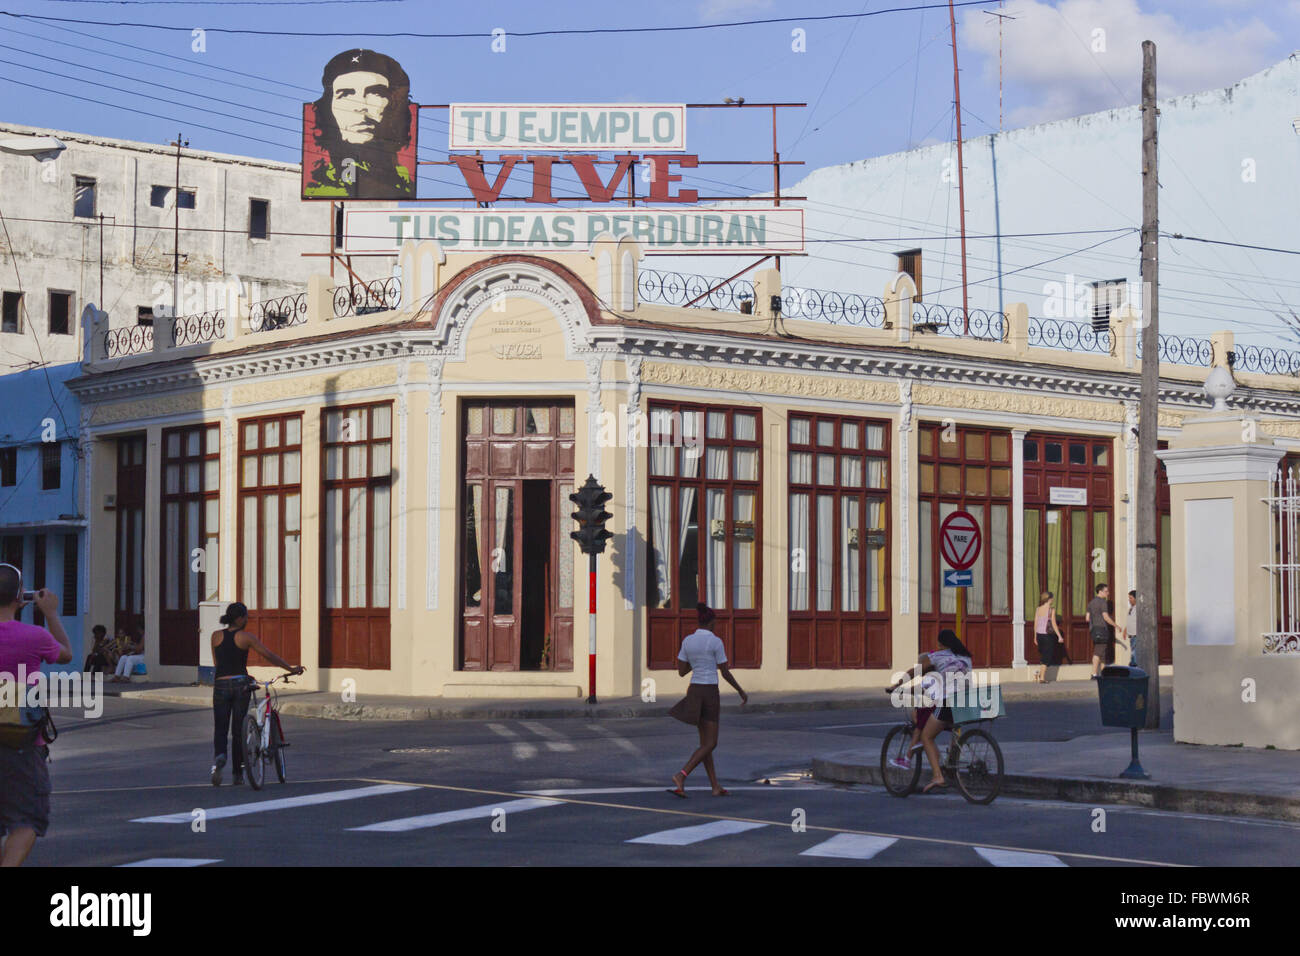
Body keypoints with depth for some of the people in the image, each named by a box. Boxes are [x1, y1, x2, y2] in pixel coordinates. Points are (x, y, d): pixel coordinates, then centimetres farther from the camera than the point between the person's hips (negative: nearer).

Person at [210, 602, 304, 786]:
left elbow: (216, 662, 14)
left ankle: (219, 757, -27)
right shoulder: (246, 637, -5)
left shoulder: (216, 636, 4)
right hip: (241, 684, -1)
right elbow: (270, 656, -1)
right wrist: (291, 669, 9)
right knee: (238, 730, 8)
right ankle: (238, 774, 11)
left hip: (221, 685, 1)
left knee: (220, 730, 5)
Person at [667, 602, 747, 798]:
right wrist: (741, 692, 4)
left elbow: (681, 672, 6)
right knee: (710, 744, -1)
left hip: (693, 692, 6)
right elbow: (725, 673, -9)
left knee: (706, 742, 13)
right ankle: (681, 776, -19)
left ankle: (716, 786, 14)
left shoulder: (687, 641, 3)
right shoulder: (715, 642, -12)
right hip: (710, 693, -6)